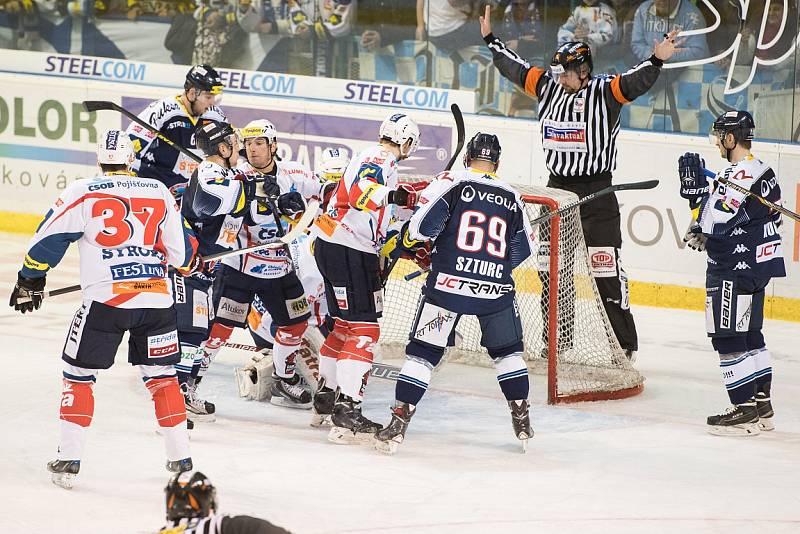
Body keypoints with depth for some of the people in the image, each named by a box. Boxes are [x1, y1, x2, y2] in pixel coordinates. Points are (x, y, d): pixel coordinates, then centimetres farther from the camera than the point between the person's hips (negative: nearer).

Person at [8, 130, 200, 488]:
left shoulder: (83, 193, 1)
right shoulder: (159, 193, 10)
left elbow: (48, 240, 2)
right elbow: (181, 251, 14)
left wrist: (30, 281, 16)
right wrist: (192, 258, 37)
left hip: (106, 300, -3)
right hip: (156, 298, 3)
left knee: (79, 374, 10)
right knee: (161, 375, 17)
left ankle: (69, 459, 5)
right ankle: (181, 458, 18)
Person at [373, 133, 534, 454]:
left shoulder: (452, 182, 1)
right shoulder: (512, 198, 13)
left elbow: (423, 224, -10)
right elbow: (521, 250, 18)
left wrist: (398, 246, 7)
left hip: (449, 283, -2)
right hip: (496, 288, 2)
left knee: (422, 353, 4)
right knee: (507, 351, 23)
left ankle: (398, 426, -2)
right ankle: (522, 422, 23)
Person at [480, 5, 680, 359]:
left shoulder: (605, 91, -11)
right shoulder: (549, 86, 5)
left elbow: (634, 82, -28)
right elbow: (515, 68, 17)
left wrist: (656, 61, -44)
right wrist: (491, 40, 21)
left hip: (596, 193, -6)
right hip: (558, 187, 6)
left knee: (606, 270, -7)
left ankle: (625, 343, -1)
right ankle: (558, 340, 22)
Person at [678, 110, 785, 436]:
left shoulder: (741, 174, -20)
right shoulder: (760, 169, 13)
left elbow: (717, 222, -26)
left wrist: (696, 189, -22)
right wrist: (704, 233, 16)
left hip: (736, 271, -11)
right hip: (756, 264, 11)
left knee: (728, 337, -7)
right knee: (750, 336, 17)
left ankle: (745, 411, -7)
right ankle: (762, 405, 23)